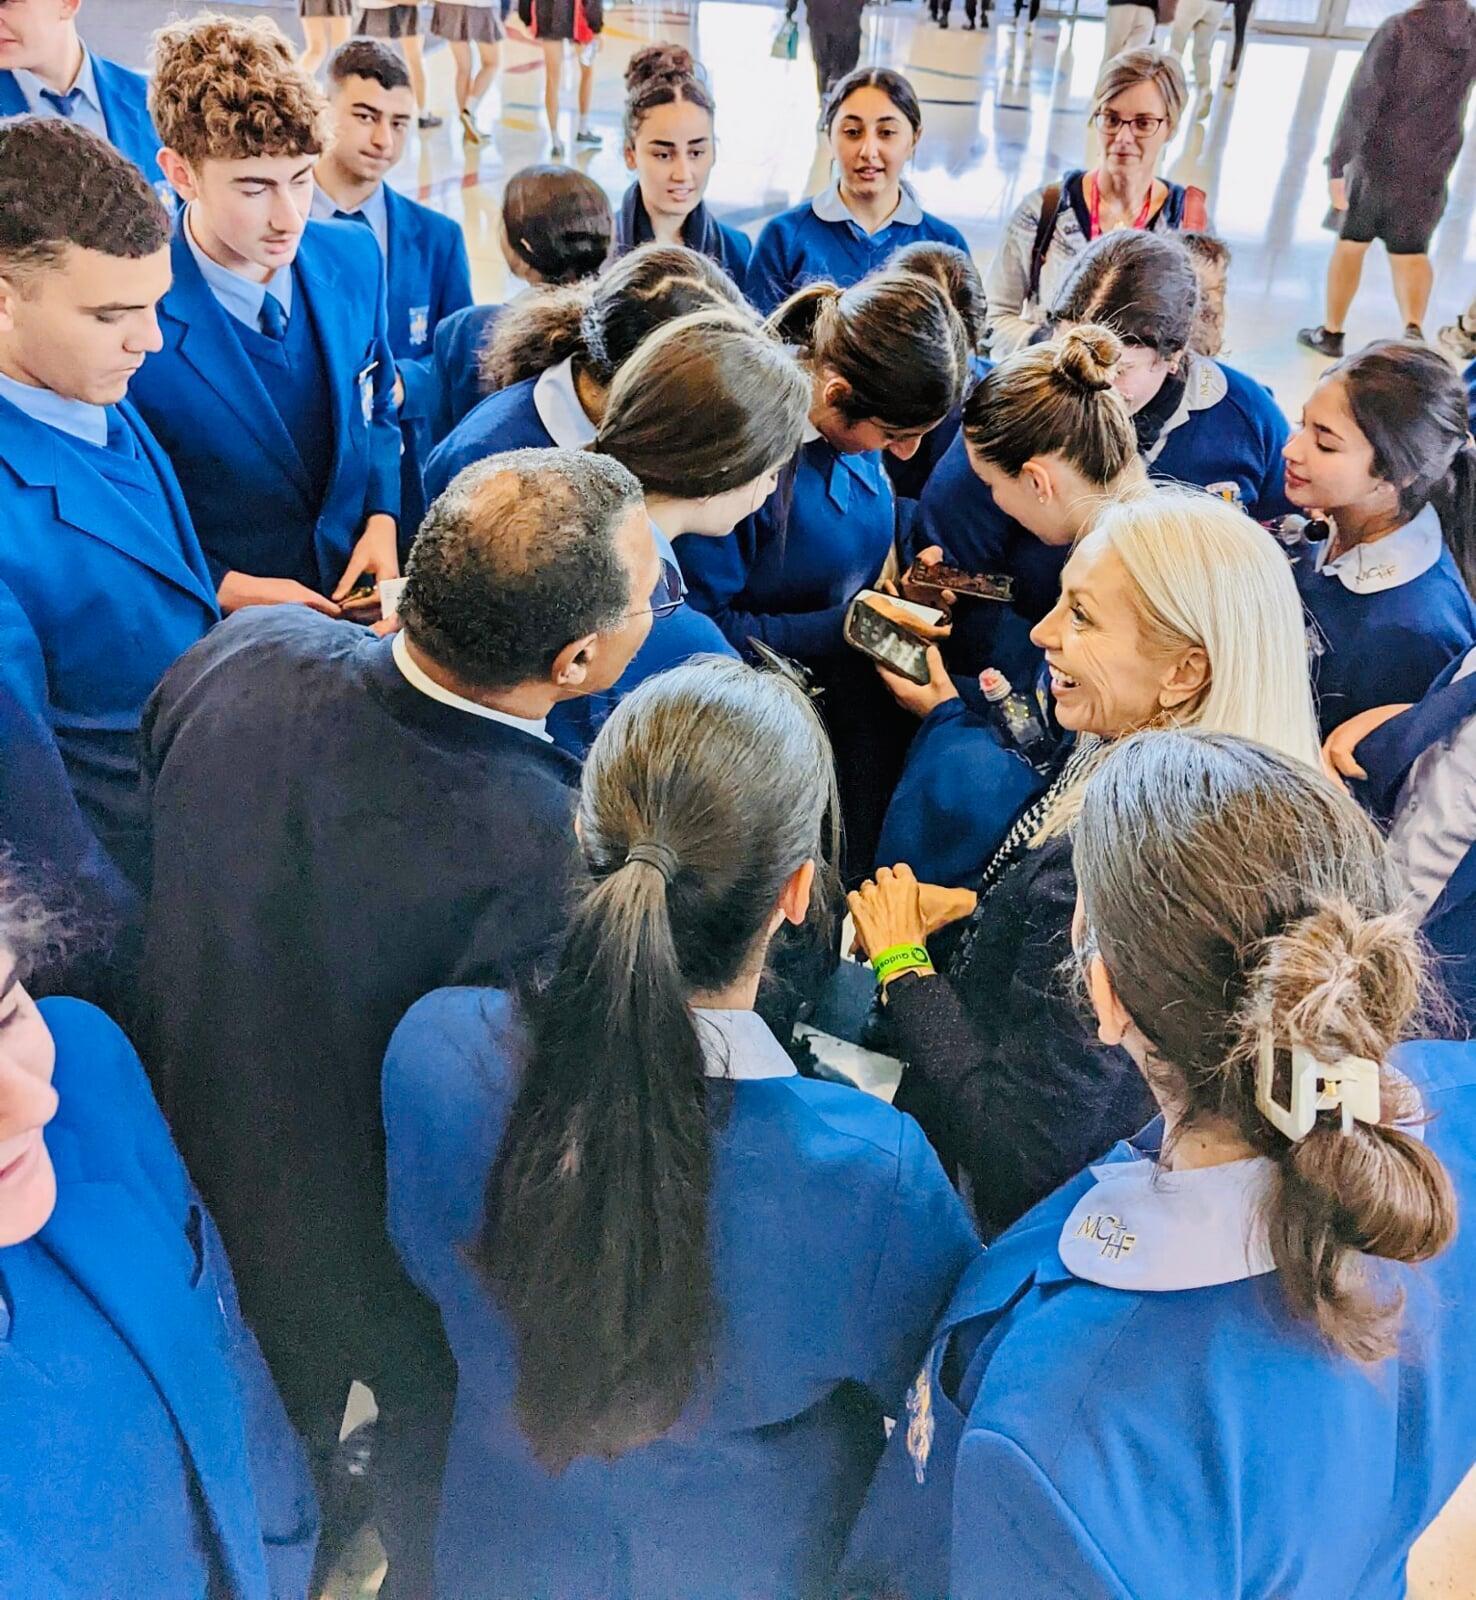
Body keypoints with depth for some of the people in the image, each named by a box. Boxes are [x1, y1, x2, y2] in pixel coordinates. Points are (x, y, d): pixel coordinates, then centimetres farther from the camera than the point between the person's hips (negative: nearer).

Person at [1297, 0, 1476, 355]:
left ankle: (1331, 332, 24)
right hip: (1431, 170, 3)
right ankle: (1414, 328, -12)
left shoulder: (1398, 29, -17)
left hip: (1377, 160, -3)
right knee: (1411, 253, 13)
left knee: (1351, 243, 15)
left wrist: (1336, 164, -19)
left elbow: (1361, 100, -21)